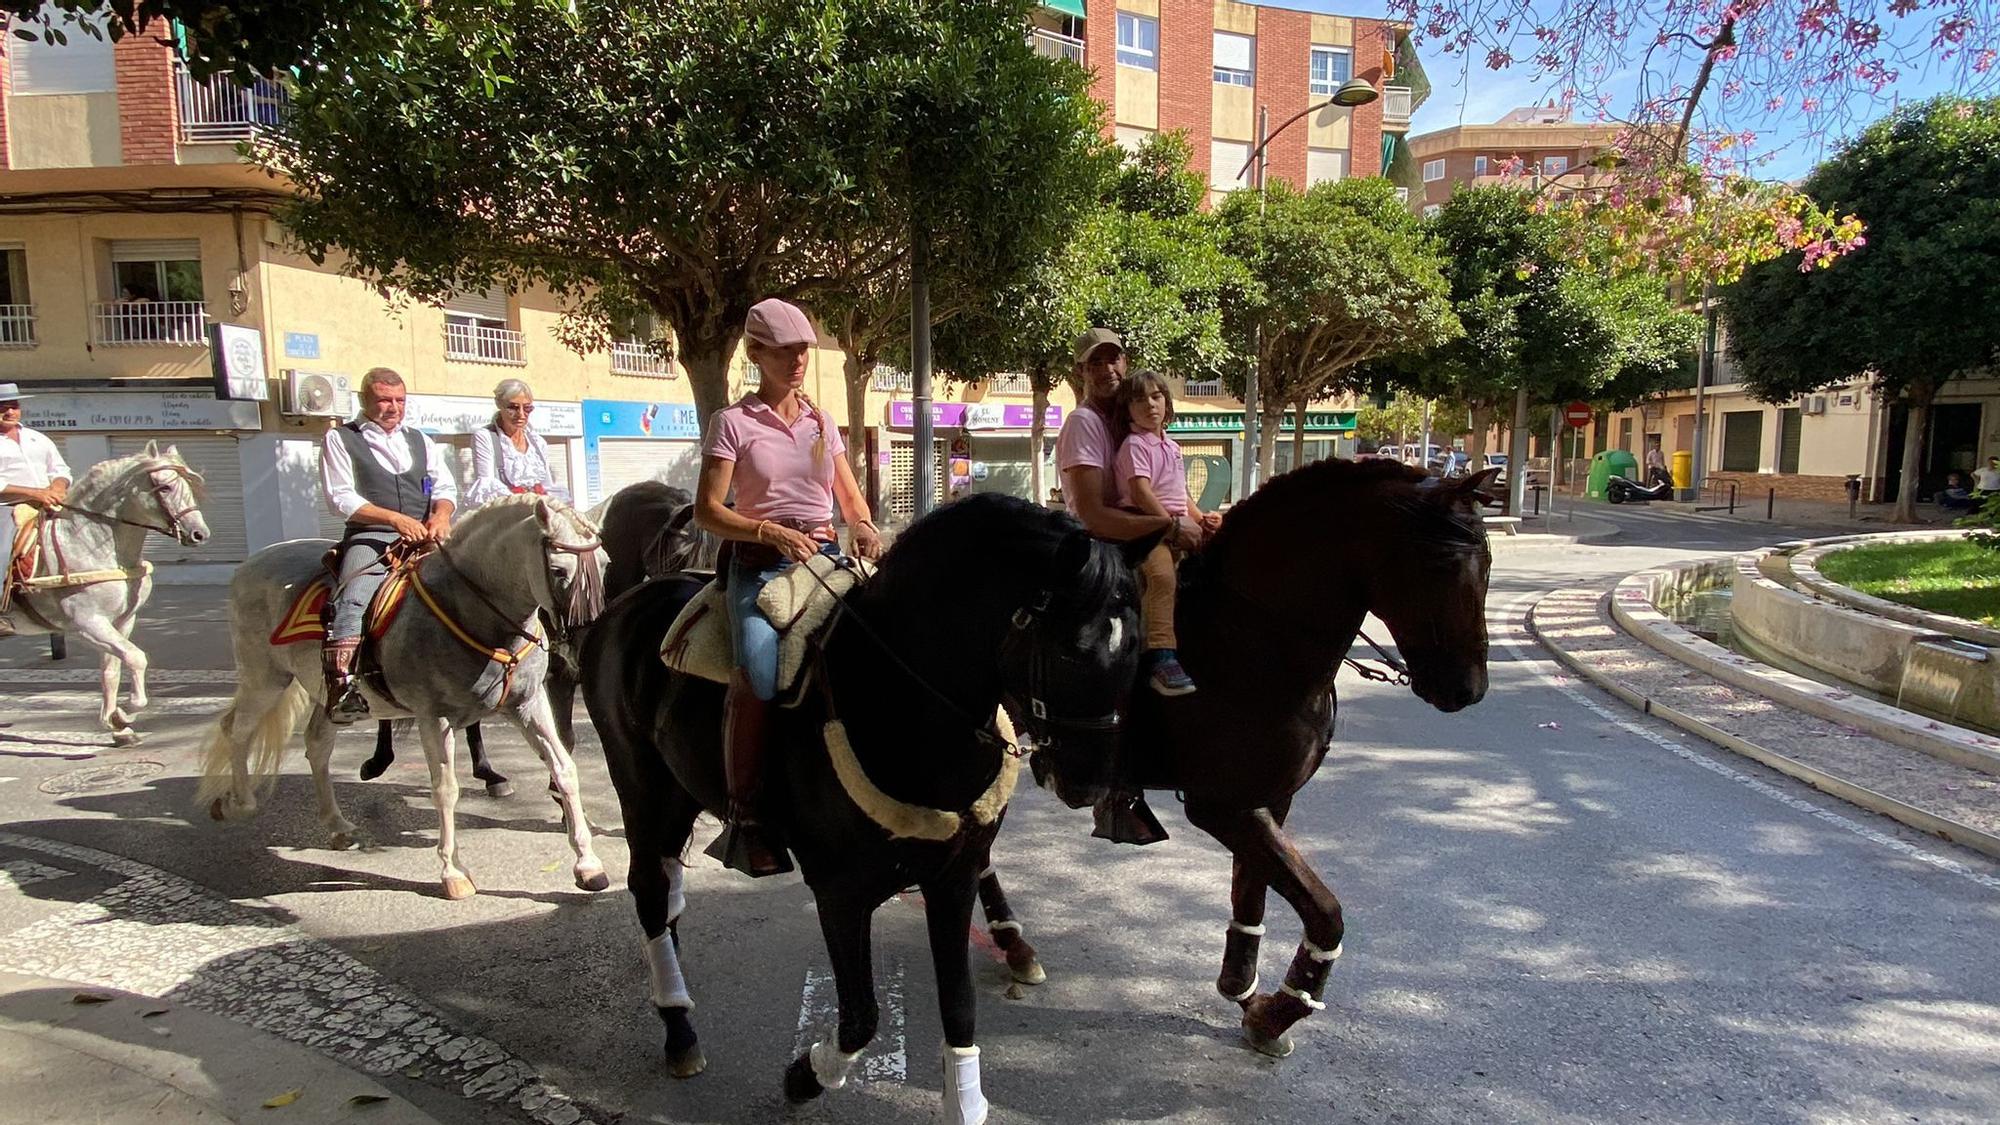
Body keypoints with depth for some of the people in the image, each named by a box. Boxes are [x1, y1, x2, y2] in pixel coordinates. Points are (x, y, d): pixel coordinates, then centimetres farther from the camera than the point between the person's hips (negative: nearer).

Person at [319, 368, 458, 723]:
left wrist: (441, 515, -9)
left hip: (426, 537, 4)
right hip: (371, 536, -4)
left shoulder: (420, 440, 24)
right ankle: (342, 686, -36)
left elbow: (445, 488, 15)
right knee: (353, 600, -30)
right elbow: (340, 498, -1)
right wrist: (395, 518, -13)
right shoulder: (340, 439, 10)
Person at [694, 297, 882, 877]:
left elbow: (852, 500, 20)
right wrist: (771, 531, -18)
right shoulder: (733, 423, 3)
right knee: (758, 676, -29)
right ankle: (744, 818, -17)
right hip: (761, 564, -4)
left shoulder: (822, 423, 16)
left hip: (826, 557, 4)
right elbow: (707, 511, -3)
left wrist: (863, 526, -3)